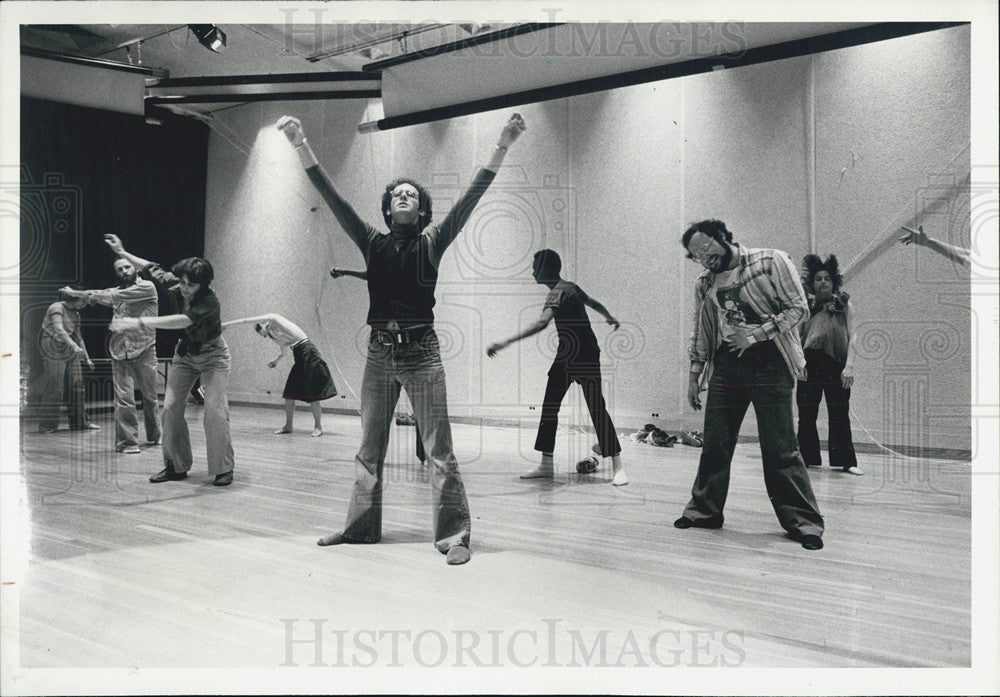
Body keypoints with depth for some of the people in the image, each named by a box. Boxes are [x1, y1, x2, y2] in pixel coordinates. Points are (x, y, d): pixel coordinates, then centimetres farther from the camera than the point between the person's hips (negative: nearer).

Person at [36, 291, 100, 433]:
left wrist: (87, 358, 21)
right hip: (54, 352, -8)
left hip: (70, 353, 8)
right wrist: (74, 346, -37)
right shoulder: (57, 308, -10)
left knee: (77, 385, 4)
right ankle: (46, 425, -2)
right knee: (54, 388, -8)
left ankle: (81, 422, 9)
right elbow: (59, 330, -25)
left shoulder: (75, 314, 16)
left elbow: (78, 337, 23)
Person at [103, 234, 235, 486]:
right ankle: (176, 466, 11)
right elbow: (152, 270, 4)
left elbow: (182, 320, -48)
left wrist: (139, 322, -55)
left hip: (213, 356, -6)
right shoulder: (173, 288, -15)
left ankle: (224, 469, -8)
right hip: (185, 354, 6)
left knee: (215, 409, -17)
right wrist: (122, 253, 10)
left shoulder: (209, 301, -33)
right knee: (170, 407, 0)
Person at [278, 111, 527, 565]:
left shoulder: (432, 242, 2)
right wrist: (301, 145, -2)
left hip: (421, 352, -4)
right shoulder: (373, 243, 9)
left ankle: (454, 534, 3)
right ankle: (361, 526, 26)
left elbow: (470, 198, -7)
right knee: (369, 448, 13)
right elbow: (331, 197, 5)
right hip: (380, 352, 4)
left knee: (439, 450, -3)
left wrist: (502, 148, -15)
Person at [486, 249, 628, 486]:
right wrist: (609, 317, 48)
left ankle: (618, 467, 0)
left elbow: (542, 322, -37)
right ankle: (546, 465, 13)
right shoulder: (569, 287, 9)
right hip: (566, 355, 10)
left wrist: (506, 342, -43)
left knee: (596, 408, -7)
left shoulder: (558, 291, -20)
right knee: (549, 407, 7)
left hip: (585, 356, -10)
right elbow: (594, 303, 26)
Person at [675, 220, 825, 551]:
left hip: (768, 363, -5)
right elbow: (701, 333, 20)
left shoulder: (771, 261, -1)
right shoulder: (705, 284, 14)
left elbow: (797, 307, -5)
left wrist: (756, 333, -14)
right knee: (714, 443, 5)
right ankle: (704, 509, 21)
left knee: (780, 447, -5)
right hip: (726, 365, 5)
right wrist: (694, 375, 15)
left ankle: (802, 521, 4)